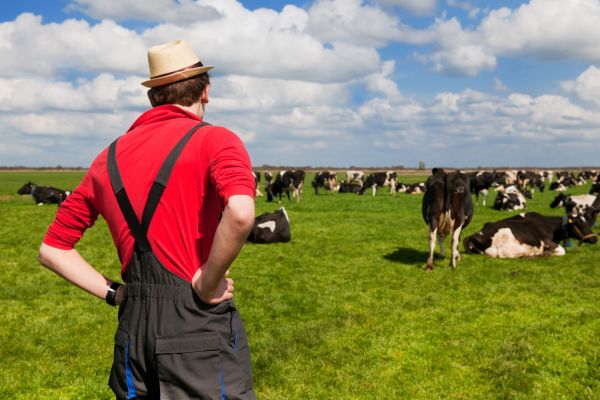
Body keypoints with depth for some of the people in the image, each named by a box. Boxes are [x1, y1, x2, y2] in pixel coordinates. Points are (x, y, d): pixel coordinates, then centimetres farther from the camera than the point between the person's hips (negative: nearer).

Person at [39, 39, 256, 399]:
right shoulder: (214, 140, -5)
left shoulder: (109, 156, 13)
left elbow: (52, 249, 16)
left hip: (134, 327, 6)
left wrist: (116, 294, 10)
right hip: (199, 325, -6)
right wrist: (207, 285, -13)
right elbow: (240, 214, -27)